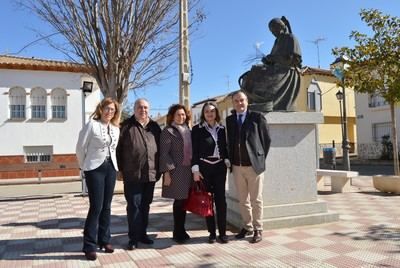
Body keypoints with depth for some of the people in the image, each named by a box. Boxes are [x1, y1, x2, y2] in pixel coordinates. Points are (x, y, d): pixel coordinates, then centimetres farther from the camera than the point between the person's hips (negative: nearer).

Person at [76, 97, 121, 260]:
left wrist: (111, 163, 12)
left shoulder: (116, 129, 10)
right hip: (95, 168, -5)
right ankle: (89, 246, 3)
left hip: (111, 168, 5)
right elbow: (80, 147, -4)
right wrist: (85, 167, 4)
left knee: (106, 206, 10)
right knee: (96, 207, -7)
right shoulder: (92, 124, -7)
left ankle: (104, 240, 22)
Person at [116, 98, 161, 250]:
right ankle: (133, 238, 10)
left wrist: (159, 169, 11)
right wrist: (121, 169, -4)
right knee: (134, 206, 0)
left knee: (145, 205, 14)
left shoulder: (155, 127, 12)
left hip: (150, 174, 4)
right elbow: (119, 149, -1)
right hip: (132, 175, -4)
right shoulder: (127, 126, 0)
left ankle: (142, 233, 26)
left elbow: (160, 149, 16)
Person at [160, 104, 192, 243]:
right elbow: (164, 153, -9)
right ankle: (178, 232, 14)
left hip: (188, 170, 6)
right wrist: (167, 172, -15)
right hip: (176, 171, -6)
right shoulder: (168, 131, -4)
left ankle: (180, 231, 22)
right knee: (179, 202, 0)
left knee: (184, 201, 9)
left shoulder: (188, 130, 15)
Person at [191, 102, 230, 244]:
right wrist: (195, 169, -9)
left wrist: (227, 161, 2)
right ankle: (212, 232, 14)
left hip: (220, 167, 2)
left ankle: (222, 232, 10)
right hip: (204, 167, -2)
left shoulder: (221, 129, 10)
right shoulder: (197, 129, 0)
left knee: (221, 199, 1)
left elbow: (224, 147, 14)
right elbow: (195, 151, -3)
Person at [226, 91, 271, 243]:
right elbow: (230, 141, 13)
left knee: (256, 200, 5)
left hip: (254, 165, -4)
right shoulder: (229, 120, 8)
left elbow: (267, 139, 0)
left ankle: (258, 230, 18)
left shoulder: (257, 117, -3)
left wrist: (261, 159, 1)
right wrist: (231, 161, 7)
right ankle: (247, 227, 28)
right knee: (243, 200, 14)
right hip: (237, 166, 4)